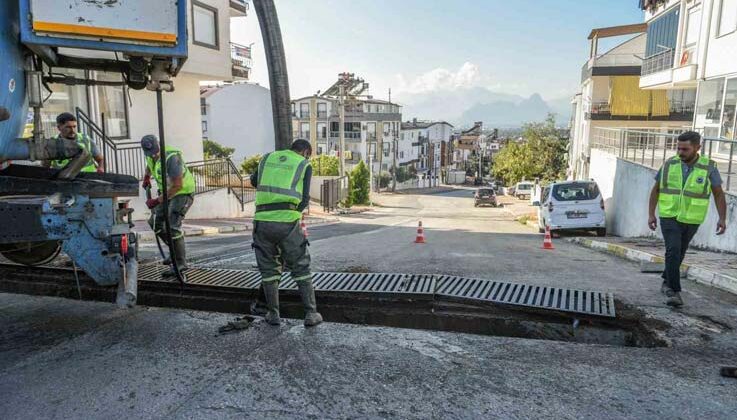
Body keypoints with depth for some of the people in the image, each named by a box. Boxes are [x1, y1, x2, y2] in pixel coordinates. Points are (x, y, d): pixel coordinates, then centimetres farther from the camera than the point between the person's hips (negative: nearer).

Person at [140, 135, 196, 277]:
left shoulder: (171, 157, -29)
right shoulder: (150, 154, -3)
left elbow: (177, 186, -30)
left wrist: (157, 201, -28)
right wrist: (146, 177, 15)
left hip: (183, 192, -9)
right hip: (167, 191, 9)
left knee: (172, 225, -18)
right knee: (155, 221, 9)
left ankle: (180, 262, -8)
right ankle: (176, 250, 22)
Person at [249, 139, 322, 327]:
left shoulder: (267, 158, 18)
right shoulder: (305, 166, 8)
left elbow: (255, 181, 35)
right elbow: (304, 200, 1)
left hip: (262, 220, 3)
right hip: (287, 222, -3)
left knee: (269, 269, 17)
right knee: (301, 268, 11)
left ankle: (273, 314, 21)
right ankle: (311, 313, 12)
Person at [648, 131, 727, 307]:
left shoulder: (708, 168, -6)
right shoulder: (669, 164, -4)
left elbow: (719, 194, 0)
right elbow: (656, 189, 3)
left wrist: (722, 218, -8)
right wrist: (651, 214, -1)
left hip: (691, 221, 1)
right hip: (669, 217, -1)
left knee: (679, 253, 14)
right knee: (673, 251, -16)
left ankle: (667, 282, 36)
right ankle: (674, 291, -12)